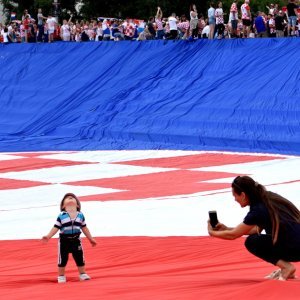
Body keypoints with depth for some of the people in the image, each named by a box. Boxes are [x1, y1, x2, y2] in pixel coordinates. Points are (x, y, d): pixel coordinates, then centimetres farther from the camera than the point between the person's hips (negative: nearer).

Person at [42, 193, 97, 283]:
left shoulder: (80, 215, 0)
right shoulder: (61, 216, -9)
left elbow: (84, 228, 10)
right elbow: (56, 228, -9)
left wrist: (91, 239, 14)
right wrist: (48, 236, -20)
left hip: (76, 240, 2)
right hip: (64, 240, -2)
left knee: (79, 257, 10)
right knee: (63, 259, 5)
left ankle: (82, 274, 26)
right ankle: (61, 276, 17)